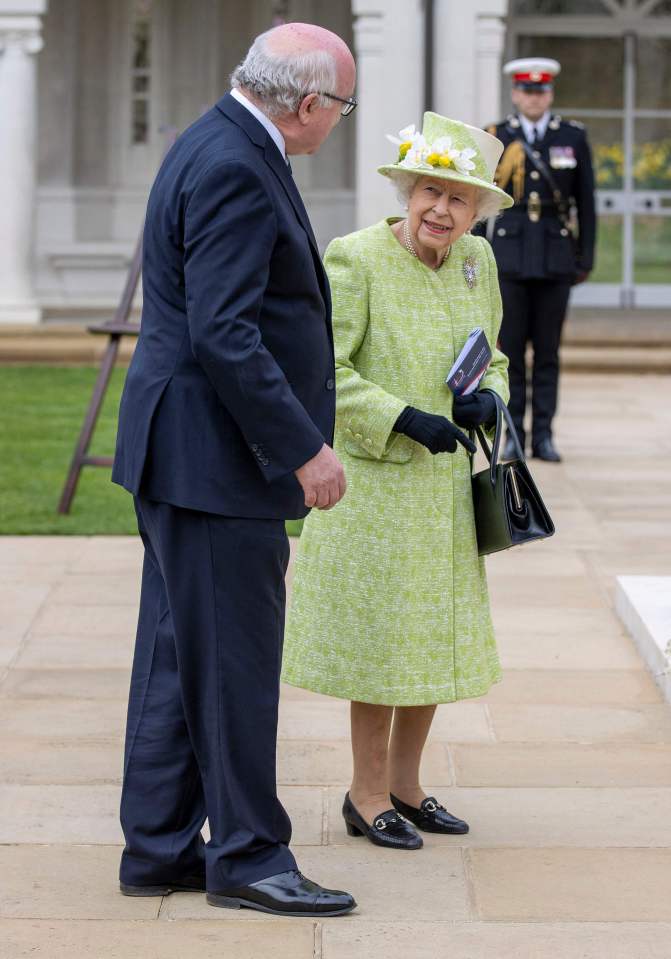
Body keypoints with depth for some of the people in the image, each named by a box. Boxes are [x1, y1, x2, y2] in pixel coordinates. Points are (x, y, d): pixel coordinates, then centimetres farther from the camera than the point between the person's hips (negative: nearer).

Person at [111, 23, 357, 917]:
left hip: (188, 451, 11)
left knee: (178, 657, 14)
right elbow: (223, 333, -25)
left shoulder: (223, 148, 14)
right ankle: (247, 855, 8)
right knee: (234, 659, -1)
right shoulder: (234, 170, -19)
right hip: (215, 455, -11)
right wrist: (304, 448, -21)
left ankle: (159, 850, 22)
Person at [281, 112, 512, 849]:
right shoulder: (356, 259, -15)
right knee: (380, 633, 1)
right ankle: (368, 795, 15)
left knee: (437, 635, 13)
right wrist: (406, 419, -23)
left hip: (445, 484, 7)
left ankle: (405, 784, 27)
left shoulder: (476, 260, 4)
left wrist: (486, 398, -7)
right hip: (374, 481, -7)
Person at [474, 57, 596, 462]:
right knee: (511, 348, 1)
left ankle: (544, 435, 9)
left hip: (556, 257, 1)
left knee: (548, 349, 4)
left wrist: (587, 258, 3)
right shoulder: (495, 139, 2)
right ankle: (513, 435, 8)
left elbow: (586, 201, 6)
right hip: (509, 257, 0)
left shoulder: (574, 137, 4)